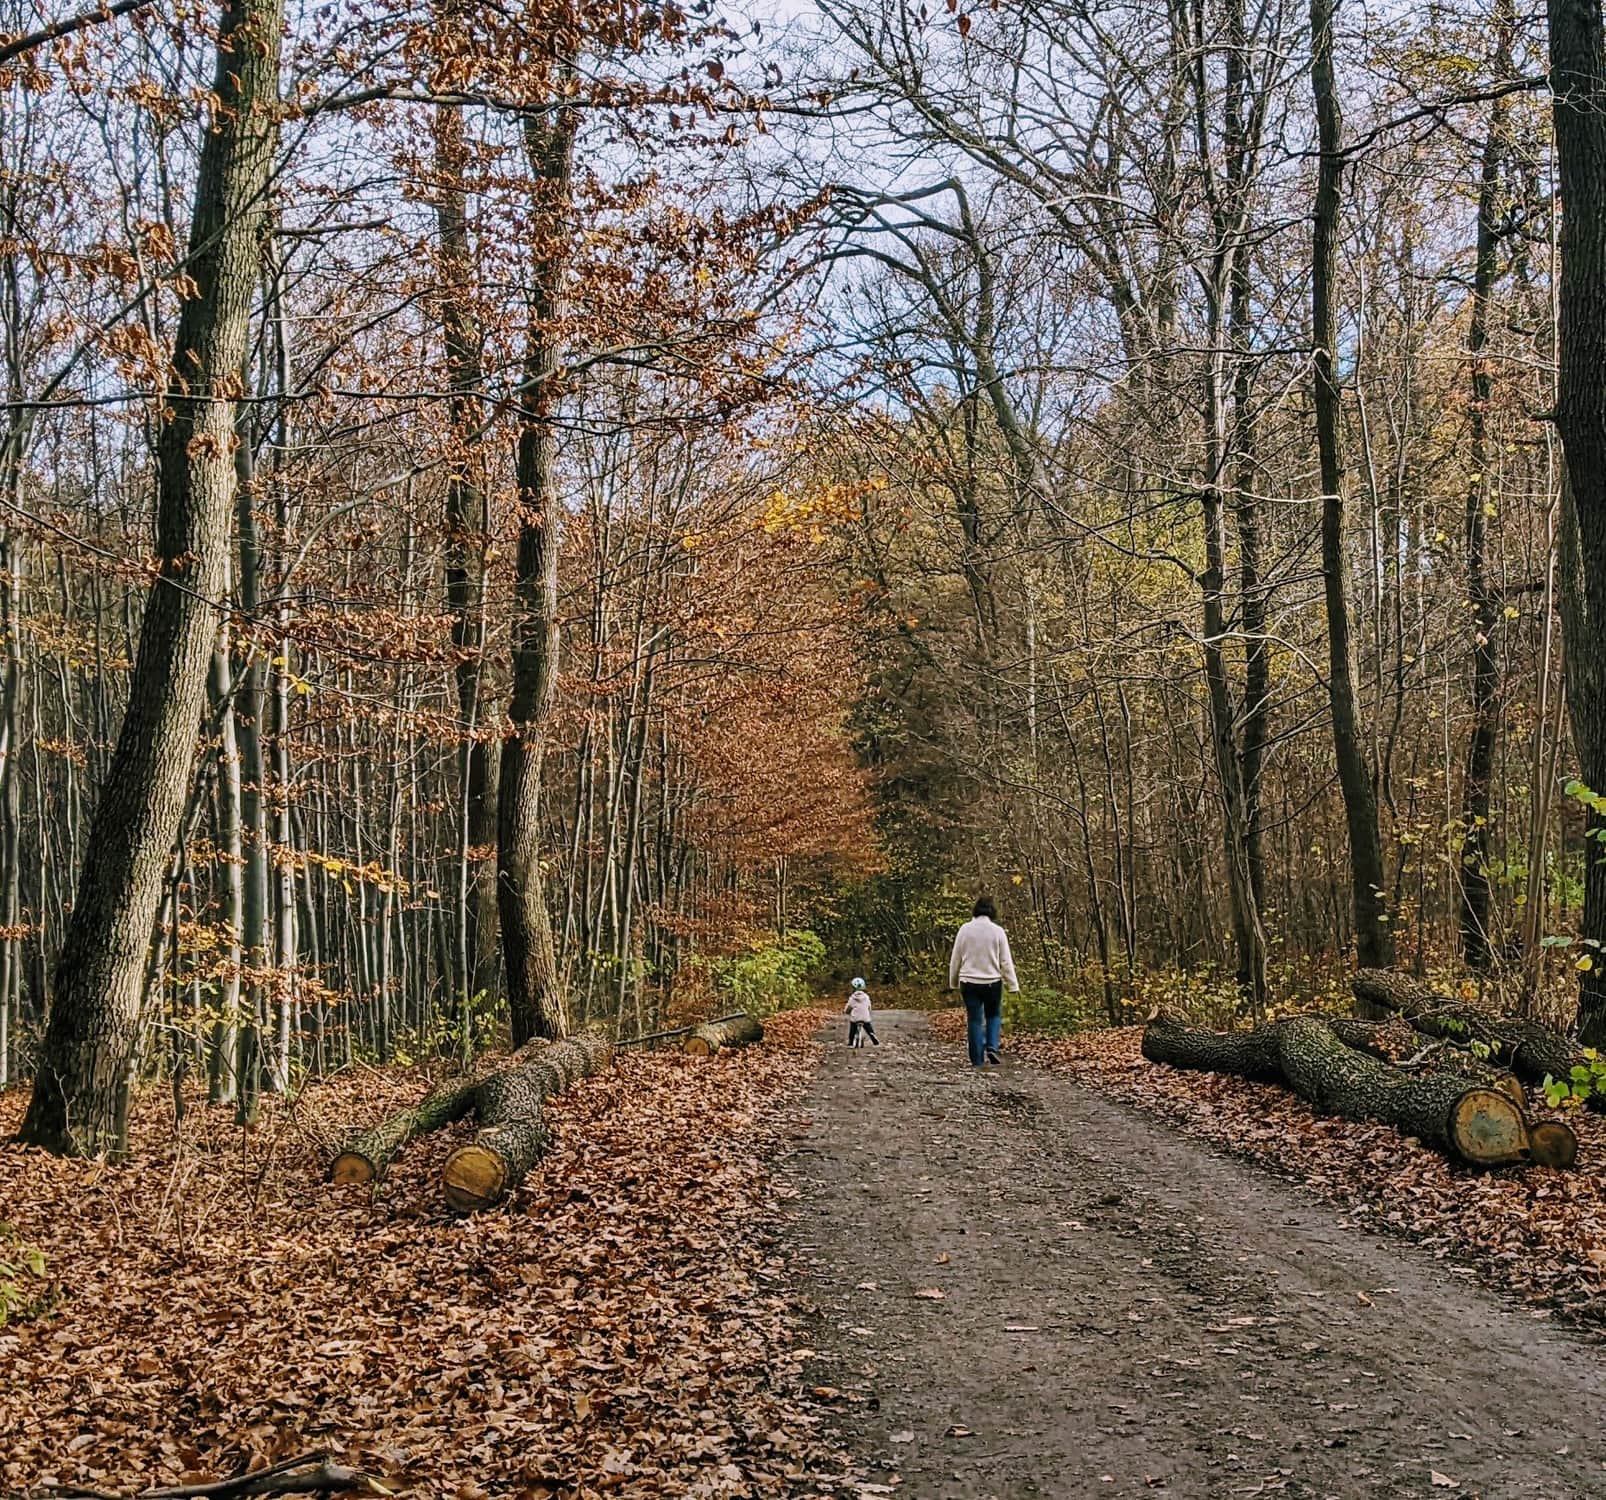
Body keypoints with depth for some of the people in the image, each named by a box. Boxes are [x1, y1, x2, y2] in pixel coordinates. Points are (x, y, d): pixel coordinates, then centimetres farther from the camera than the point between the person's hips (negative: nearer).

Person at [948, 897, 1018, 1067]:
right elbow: (1006, 962, -4)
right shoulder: (998, 931, -7)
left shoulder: (965, 929, -4)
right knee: (994, 1015, 19)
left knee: (974, 1020, 7)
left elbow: (955, 959, 2)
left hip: (969, 982, 1)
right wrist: (1013, 985, 2)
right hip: (992, 982, -1)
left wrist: (953, 981, 15)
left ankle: (977, 1060, 8)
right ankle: (992, 1047, -2)